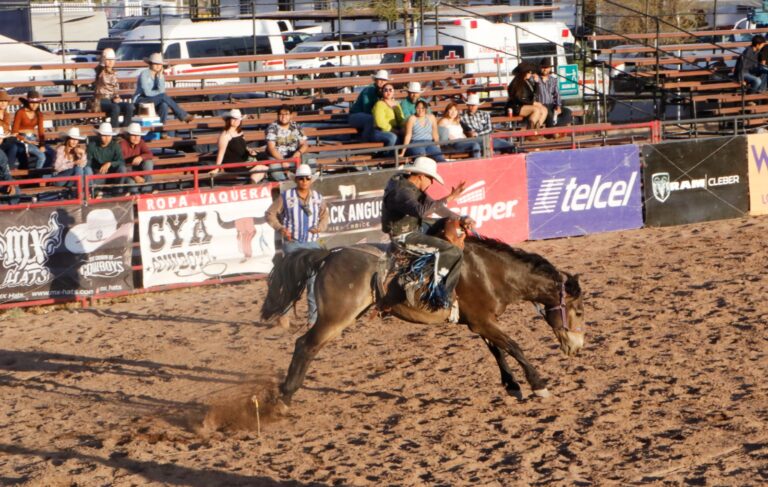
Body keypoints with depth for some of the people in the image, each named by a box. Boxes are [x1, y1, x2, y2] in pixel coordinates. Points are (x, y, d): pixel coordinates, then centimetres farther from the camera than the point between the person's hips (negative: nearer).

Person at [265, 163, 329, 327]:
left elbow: (324, 216, 15)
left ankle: (314, 317, 10)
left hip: (312, 244, 3)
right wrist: (280, 228, -14)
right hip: (292, 243, -3)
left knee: (314, 281, 3)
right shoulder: (286, 196, -5)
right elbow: (270, 214, -1)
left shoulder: (317, 197, 5)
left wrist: (320, 227, -5)